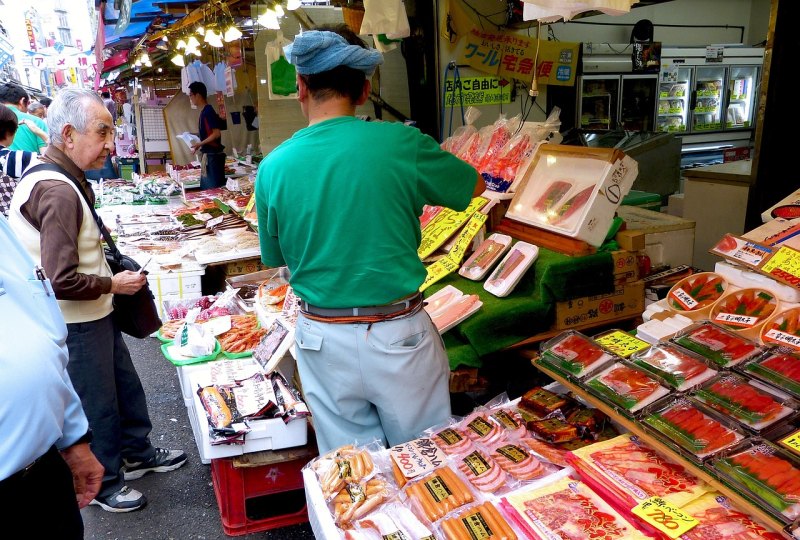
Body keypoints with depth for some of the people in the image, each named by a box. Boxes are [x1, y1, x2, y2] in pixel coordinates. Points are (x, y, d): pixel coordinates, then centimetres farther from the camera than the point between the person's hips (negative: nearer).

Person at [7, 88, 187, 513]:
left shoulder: (63, 180, 7)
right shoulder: (58, 192, -27)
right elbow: (61, 281, -31)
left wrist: (111, 273, 9)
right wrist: (113, 284, -17)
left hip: (94, 317, 10)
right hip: (77, 326, -10)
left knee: (126, 385, 23)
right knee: (97, 406, 8)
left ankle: (137, 453, 43)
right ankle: (103, 485, 29)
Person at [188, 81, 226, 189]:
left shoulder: (208, 111, -14)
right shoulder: (204, 111, 14)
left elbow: (217, 133, -20)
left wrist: (200, 144, -17)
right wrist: (199, 145, 16)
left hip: (213, 156, -10)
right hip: (208, 155, 10)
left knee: (214, 188, -6)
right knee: (206, 188, 13)